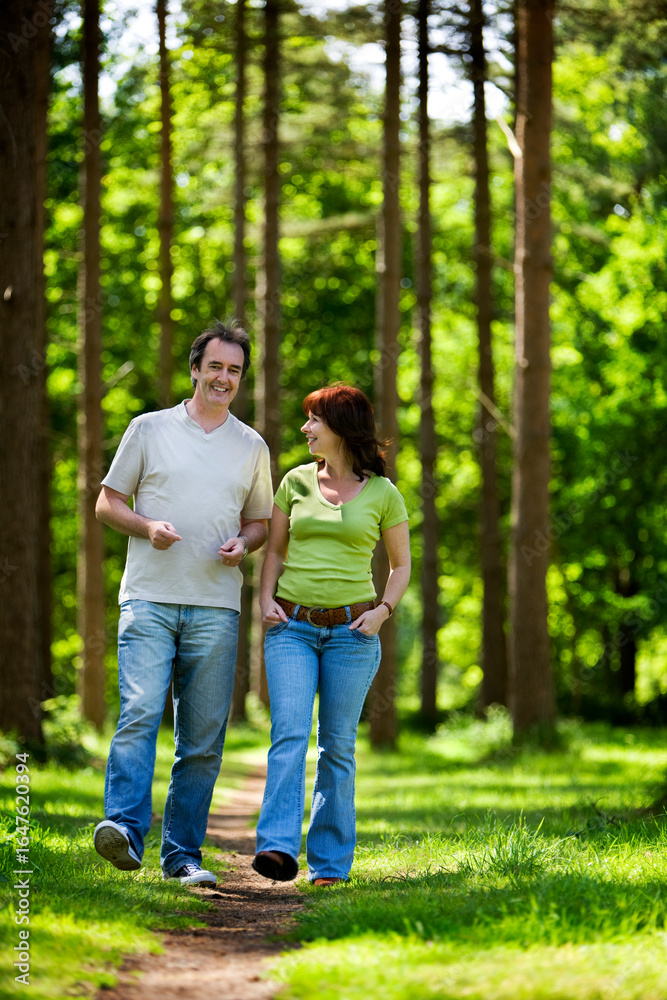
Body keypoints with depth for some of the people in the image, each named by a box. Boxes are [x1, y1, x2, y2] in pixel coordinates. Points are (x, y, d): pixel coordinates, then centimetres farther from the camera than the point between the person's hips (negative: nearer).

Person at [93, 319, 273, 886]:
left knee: (203, 735, 1)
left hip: (216, 607, 3)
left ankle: (183, 853, 6)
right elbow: (108, 502, 9)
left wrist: (243, 543, -1)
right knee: (140, 712, -19)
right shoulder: (149, 430, 8)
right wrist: (146, 527, -10)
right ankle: (125, 829, -28)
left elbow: (261, 521, 22)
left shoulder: (252, 447, 15)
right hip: (149, 599, -2)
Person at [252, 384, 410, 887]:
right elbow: (275, 550, 17)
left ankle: (330, 863, 8)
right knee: (289, 733, -15)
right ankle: (279, 847, -25)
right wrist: (266, 600, 1)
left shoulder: (383, 494, 3)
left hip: (352, 629, -1)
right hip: (292, 625, 1)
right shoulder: (296, 482, 8)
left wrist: (383, 610, -4)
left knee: (337, 745, 2)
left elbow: (401, 564, 13)